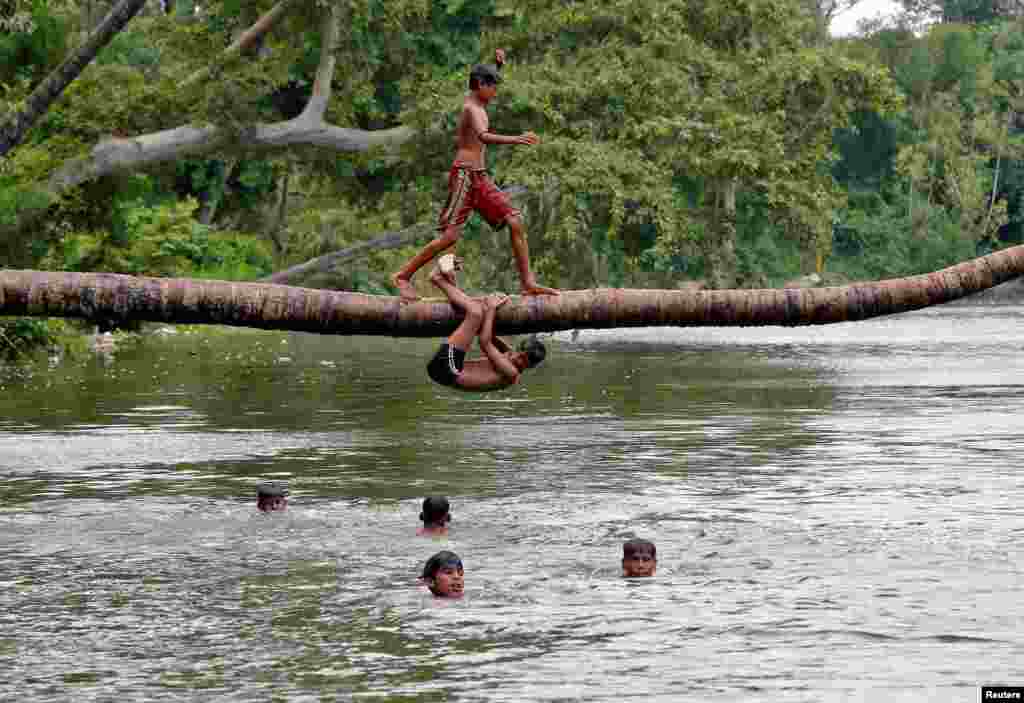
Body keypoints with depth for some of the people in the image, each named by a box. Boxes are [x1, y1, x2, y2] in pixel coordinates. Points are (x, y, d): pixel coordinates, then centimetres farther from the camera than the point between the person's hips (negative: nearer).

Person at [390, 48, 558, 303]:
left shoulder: (476, 104, 14)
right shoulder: (473, 109, -14)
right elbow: (483, 136, -34)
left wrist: (497, 65, 25)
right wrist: (516, 140, -48)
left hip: (480, 177, 9)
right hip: (465, 175, -9)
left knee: (515, 222, -1)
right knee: (450, 236, -10)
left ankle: (528, 283, -2)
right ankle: (403, 276, 0)